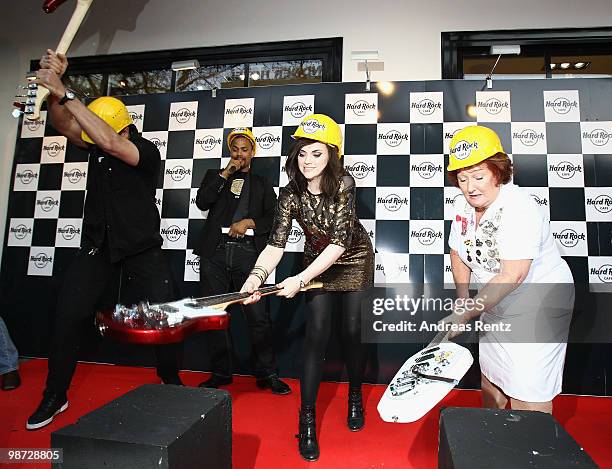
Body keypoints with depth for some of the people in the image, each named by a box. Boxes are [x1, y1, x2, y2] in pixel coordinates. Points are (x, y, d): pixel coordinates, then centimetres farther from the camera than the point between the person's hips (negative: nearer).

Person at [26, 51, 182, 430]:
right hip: (97, 246, 5)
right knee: (67, 317, 1)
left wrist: (64, 92, -27)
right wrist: (54, 87, -18)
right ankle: (55, 396, 19)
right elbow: (63, 124, -2)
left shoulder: (147, 152, -11)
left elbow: (110, 142, -27)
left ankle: (172, 383, 19)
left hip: (142, 249, -4)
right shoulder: (96, 145, 7)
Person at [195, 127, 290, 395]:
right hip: (215, 251, 2)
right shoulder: (215, 176, 21)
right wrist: (225, 174, 2)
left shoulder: (262, 183, 20)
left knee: (258, 316, -6)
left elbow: (273, 217, 10)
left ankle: (267, 375, 7)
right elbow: (202, 202, 2)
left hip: (247, 251, -1)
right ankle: (221, 373, 19)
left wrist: (249, 222, -6)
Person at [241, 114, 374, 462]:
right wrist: (258, 274, -43)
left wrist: (300, 279, -38)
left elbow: (340, 241, -32)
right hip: (319, 264, 2)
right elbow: (276, 243, -23)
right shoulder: (290, 194, -17)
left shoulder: (344, 183, -25)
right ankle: (307, 418, 6)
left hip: (355, 262, -1)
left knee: (353, 332, 3)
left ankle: (355, 396, 31)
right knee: (317, 334, -6)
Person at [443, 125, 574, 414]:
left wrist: (463, 316, -31)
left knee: (527, 395, -5)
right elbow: (458, 254, 10)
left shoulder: (518, 208, -26)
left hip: (538, 305, -7)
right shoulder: (464, 206, -3)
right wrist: (464, 300, 1)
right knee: (490, 379, 20)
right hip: (496, 306, 8)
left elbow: (512, 276, -31)